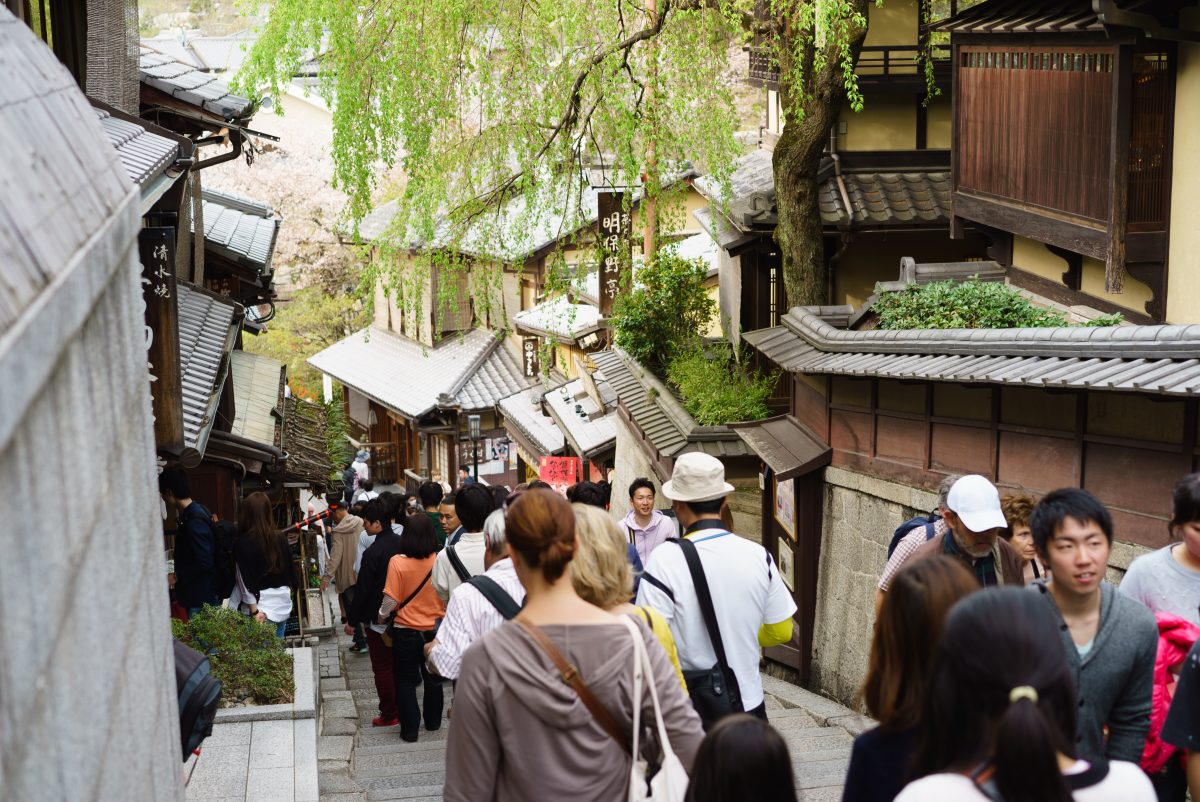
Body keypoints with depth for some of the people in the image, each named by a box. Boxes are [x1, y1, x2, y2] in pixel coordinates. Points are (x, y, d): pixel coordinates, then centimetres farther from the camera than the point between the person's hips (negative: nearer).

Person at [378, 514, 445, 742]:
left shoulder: (397, 563, -18)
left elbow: (391, 600, -15)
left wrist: (382, 618, 5)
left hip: (406, 631, -3)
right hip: (435, 629, 3)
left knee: (405, 681, 12)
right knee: (433, 679, 20)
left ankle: (410, 729, 14)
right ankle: (433, 721, 33)